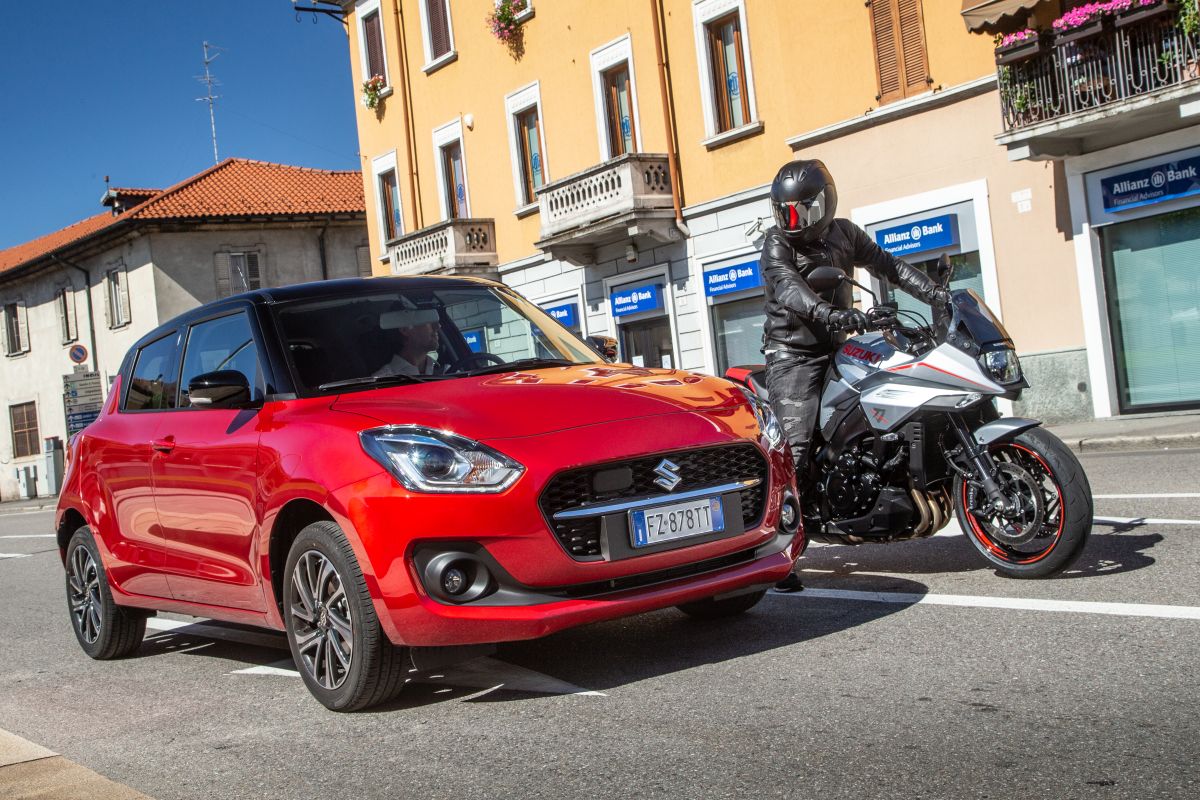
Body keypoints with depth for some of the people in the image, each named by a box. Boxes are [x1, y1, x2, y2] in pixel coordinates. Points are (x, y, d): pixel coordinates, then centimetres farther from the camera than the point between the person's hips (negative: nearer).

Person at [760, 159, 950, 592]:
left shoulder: (843, 233, 11)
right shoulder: (776, 243, -7)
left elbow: (886, 264, 16)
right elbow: (787, 288, -25)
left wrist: (936, 293, 6)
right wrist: (830, 313, -43)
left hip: (836, 349, 7)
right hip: (793, 357, -7)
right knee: (795, 451, -19)